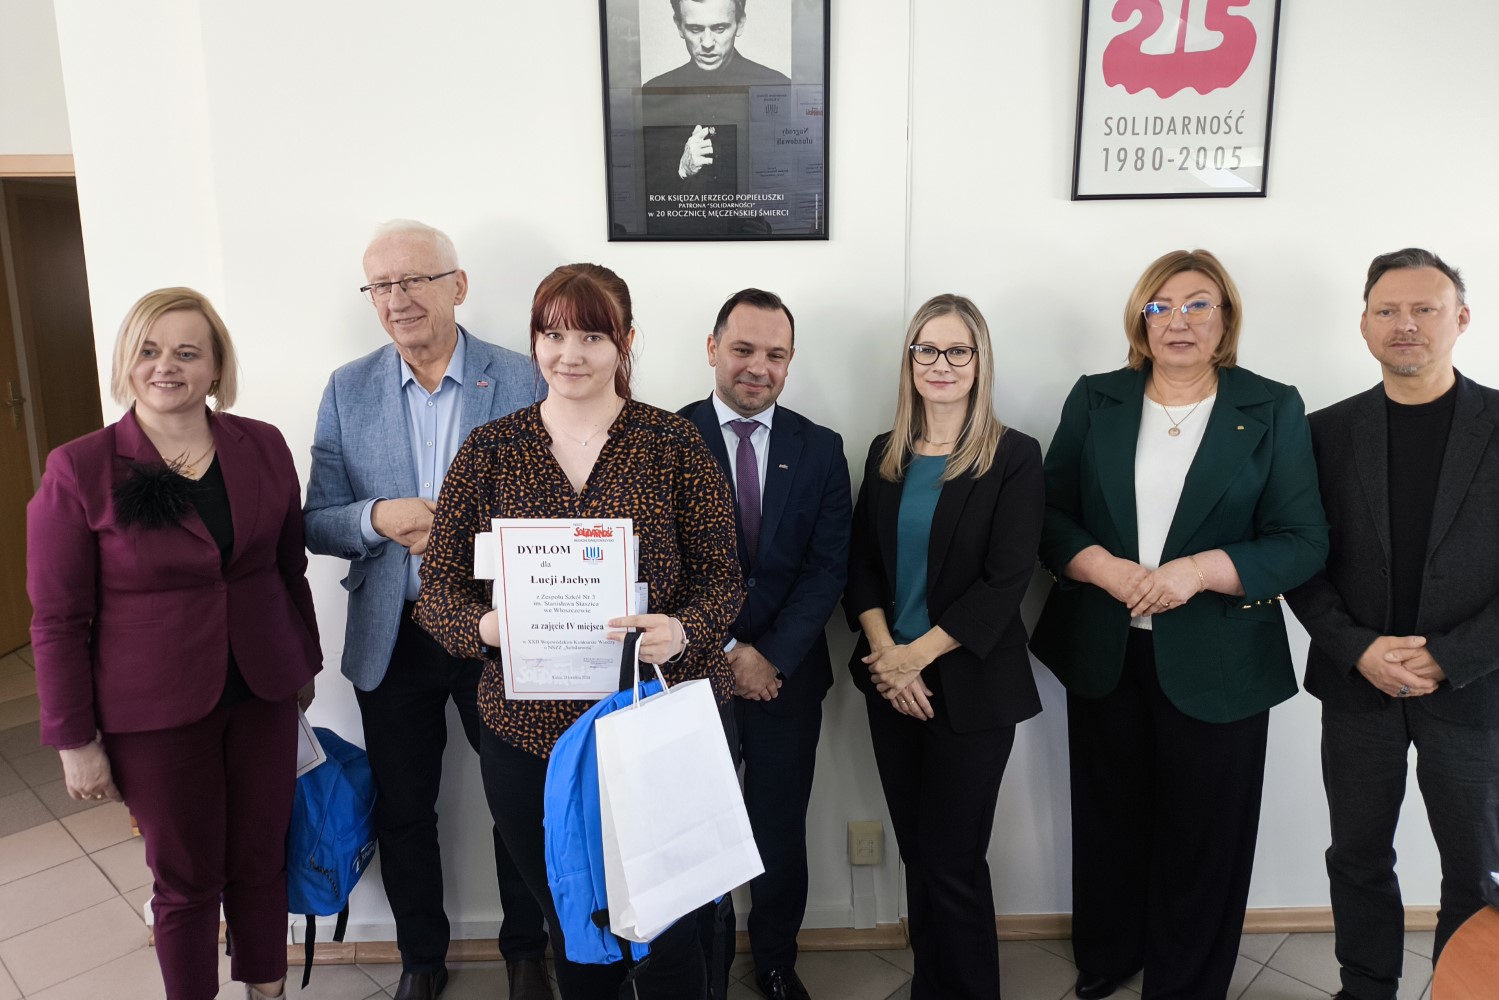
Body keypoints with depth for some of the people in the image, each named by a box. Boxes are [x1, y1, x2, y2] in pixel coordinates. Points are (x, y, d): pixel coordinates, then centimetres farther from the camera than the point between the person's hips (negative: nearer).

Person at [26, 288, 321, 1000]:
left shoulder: (263, 448, -1)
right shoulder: (78, 471, -10)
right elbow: (58, 620, -7)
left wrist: (305, 664, 14)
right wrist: (74, 740, -5)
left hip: (262, 694, 3)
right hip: (156, 711, -3)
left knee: (262, 859, 16)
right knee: (186, 878, 11)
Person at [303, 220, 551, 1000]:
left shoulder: (520, 379, -6)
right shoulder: (347, 390, 0)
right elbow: (316, 523, 0)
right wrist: (377, 520, -20)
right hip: (392, 637, 2)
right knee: (402, 811, 16)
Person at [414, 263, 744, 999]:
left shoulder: (673, 443, -2)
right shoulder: (490, 449, 3)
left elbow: (721, 577, -3)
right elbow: (438, 583, 3)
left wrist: (681, 630, -23)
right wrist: (485, 625, -18)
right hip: (529, 733, 2)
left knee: (662, 932, 8)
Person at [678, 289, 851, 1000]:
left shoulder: (820, 449, 2)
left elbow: (827, 568, -4)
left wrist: (771, 657, -13)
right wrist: (727, 653, -13)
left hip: (789, 676, 2)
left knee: (782, 835, 14)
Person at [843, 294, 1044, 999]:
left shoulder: (1013, 457, -6)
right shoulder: (886, 456, 8)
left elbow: (1005, 582, -12)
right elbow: (861, 564, 5)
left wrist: (918, 653, -15)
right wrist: (884, 651, -10)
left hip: (970, 687, -4)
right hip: (891, 684, 4)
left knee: (954, 861, 2)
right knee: (916, 852, 14)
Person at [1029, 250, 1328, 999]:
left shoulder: (1273, 410, -1)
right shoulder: (1094, 400, 4)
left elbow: (1303, 542, -6)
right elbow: (1050, 515, 1)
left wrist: (1197, 570, -21)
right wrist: (1109, 570, -17)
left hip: (1217, 662, -2)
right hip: (1103, 651, 2)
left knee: (1202, 832, 9)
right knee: (1109, 817, 16)